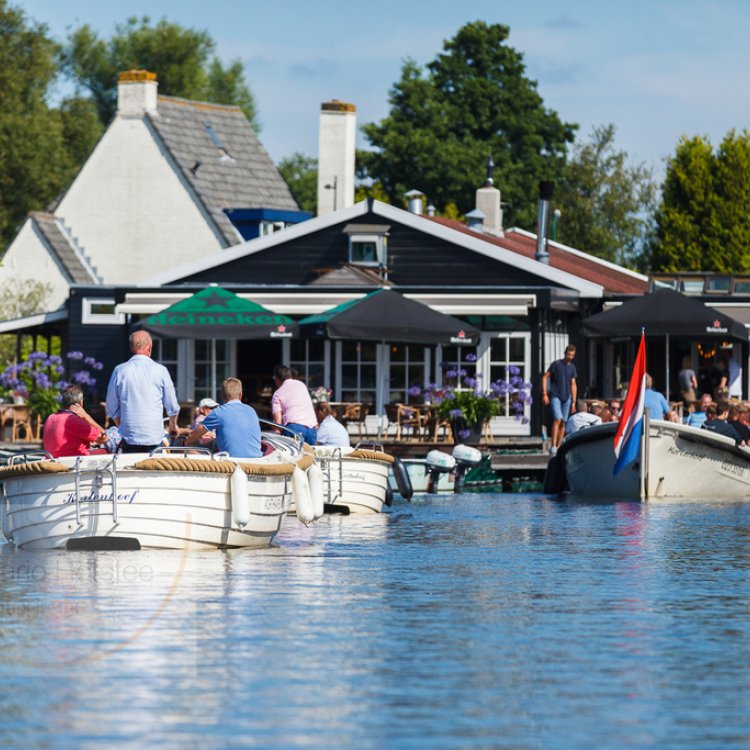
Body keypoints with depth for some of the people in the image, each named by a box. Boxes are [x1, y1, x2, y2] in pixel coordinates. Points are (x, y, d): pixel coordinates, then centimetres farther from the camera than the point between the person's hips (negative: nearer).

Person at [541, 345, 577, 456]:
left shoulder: (572, 368, 11)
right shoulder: (556, 364, -3)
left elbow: (573, 385, 15)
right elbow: (545, 377, -3)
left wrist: (573, 401, 11)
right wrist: (544, 394, -9)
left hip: (566, 397, 5)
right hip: (555, 396, -5)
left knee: (563, 423, 5)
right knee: (558, 419, -19)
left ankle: (558, 447, 13)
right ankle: (553, 446, -21)